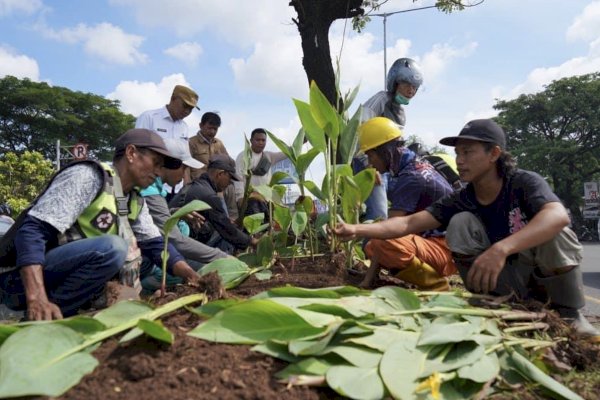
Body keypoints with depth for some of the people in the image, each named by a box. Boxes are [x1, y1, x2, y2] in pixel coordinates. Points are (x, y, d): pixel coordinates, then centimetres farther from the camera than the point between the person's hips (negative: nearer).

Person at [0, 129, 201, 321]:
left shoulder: (136, 202, 8)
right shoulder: (88, 176, -17)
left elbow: (156, 244, 10)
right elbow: (32, 231, -25)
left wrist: (195, 278, -6)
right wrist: (37, 299, -39)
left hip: (69, 278, 8)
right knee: (112, 247, -28)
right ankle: (43, 318, -15)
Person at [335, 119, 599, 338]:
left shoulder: (524, 182, -19)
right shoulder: (460, 201, -7)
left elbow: (558, 216, -41)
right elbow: (408, 223, -16)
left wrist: (501, 249, -56)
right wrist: (357, 230, -31)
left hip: (550, 275, -2)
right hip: (506, 283, 3)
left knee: (552, 230, -32)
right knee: (460, 222, -18)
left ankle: (568, 313, -12)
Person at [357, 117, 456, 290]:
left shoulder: (410, 179, -21)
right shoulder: (415, 165, 8)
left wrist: (367, 280, -19)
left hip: (445, 247, -10)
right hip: (432, 239, 10)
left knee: (384, 244, -35)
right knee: (371, 247, 15)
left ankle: (437, 285, -11)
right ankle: (431, 277, 5)